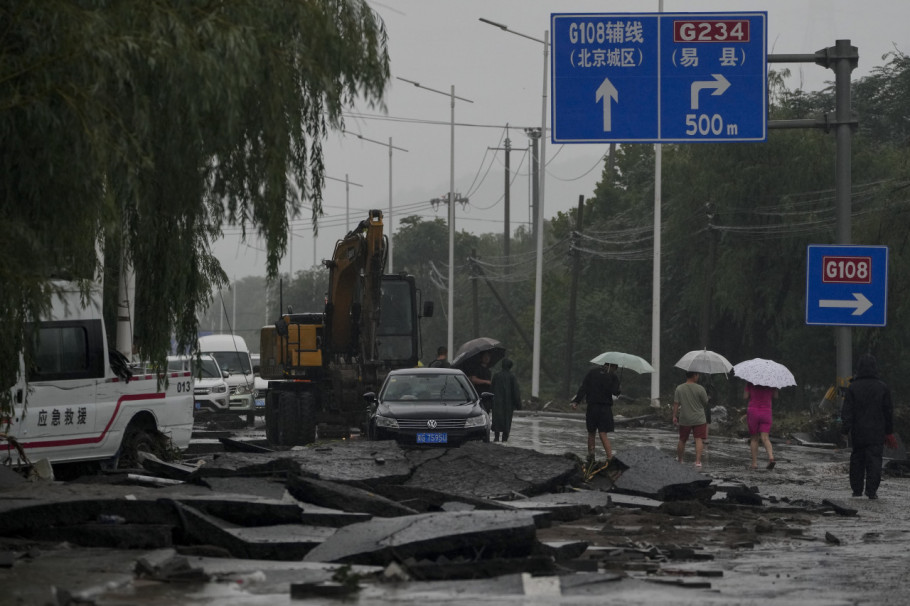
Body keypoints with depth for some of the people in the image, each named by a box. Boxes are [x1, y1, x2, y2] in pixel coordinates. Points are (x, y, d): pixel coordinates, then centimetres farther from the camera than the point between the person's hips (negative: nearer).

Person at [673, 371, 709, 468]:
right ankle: (698, 461, -15)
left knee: (682, 440, 16)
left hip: (684, 420, 3)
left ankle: (679, 459, 29)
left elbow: (676, 404, -4)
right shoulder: (700, 389, -10)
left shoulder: (679, 388, -2)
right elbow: (706, 403, -1)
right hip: (699, 419, -3)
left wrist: (674, 416, 1)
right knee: (699, 440, -4)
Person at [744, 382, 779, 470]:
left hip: (753, 412, -1)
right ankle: (771, 457, -28)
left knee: (754, 439, 10)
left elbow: (745, 396, -3)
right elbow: (775, 396, 6)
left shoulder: (750, 383, -4)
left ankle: (754, 463, 6)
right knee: (765, 438, -4)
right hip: (766, 412, 1)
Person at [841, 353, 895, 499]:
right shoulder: (882, 387, 0)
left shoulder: (853, 387, -3)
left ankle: (857, 490, 13)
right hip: (877, 432, 0)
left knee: (857, 460, 11)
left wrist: (846, 428, -7)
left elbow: (847, 410, -7)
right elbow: (888, 411, 6)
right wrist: (889, 431, 14)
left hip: (858, 432, 0)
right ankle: (871, 490, -9)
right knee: (874, 460, -1)